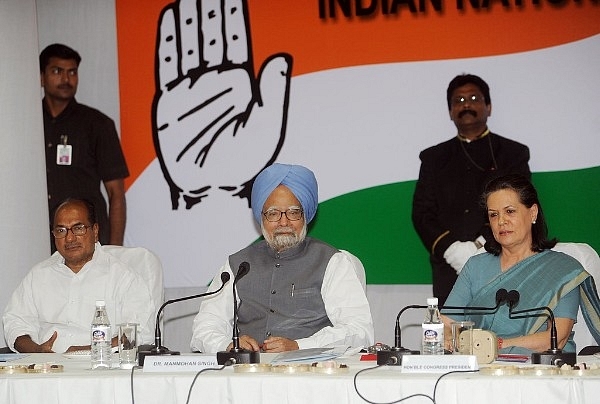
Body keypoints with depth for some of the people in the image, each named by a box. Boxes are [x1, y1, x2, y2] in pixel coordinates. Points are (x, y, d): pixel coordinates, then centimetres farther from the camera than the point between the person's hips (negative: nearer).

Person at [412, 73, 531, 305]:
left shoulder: (513, 154, 12)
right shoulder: (434, 158, 19)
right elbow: (421, 213, 10)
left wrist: (480, 246, -13)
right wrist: (450, 248, -8)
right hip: (449, 272, 2)